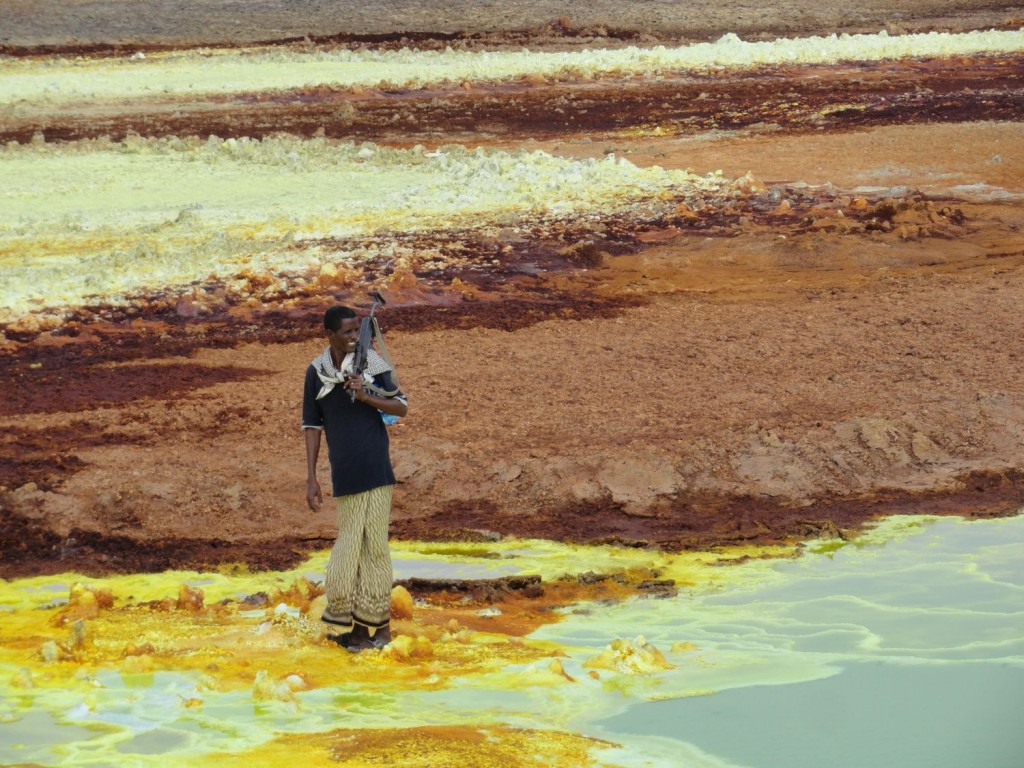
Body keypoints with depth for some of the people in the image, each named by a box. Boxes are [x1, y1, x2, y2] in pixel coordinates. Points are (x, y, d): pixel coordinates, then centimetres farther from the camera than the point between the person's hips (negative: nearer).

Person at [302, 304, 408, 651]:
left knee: (374, 545, 4)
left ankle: (375, 623, 13)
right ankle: (345, 621, 14)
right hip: (344, 475, 0)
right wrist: (311, 478, 2)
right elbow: (312, 425, 5)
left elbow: (402, 406, 3)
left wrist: (366, 396, -15)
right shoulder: (317, 372, 1)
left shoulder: (372, 362, 0)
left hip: (376, 470, 0)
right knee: (349, 544, 2)